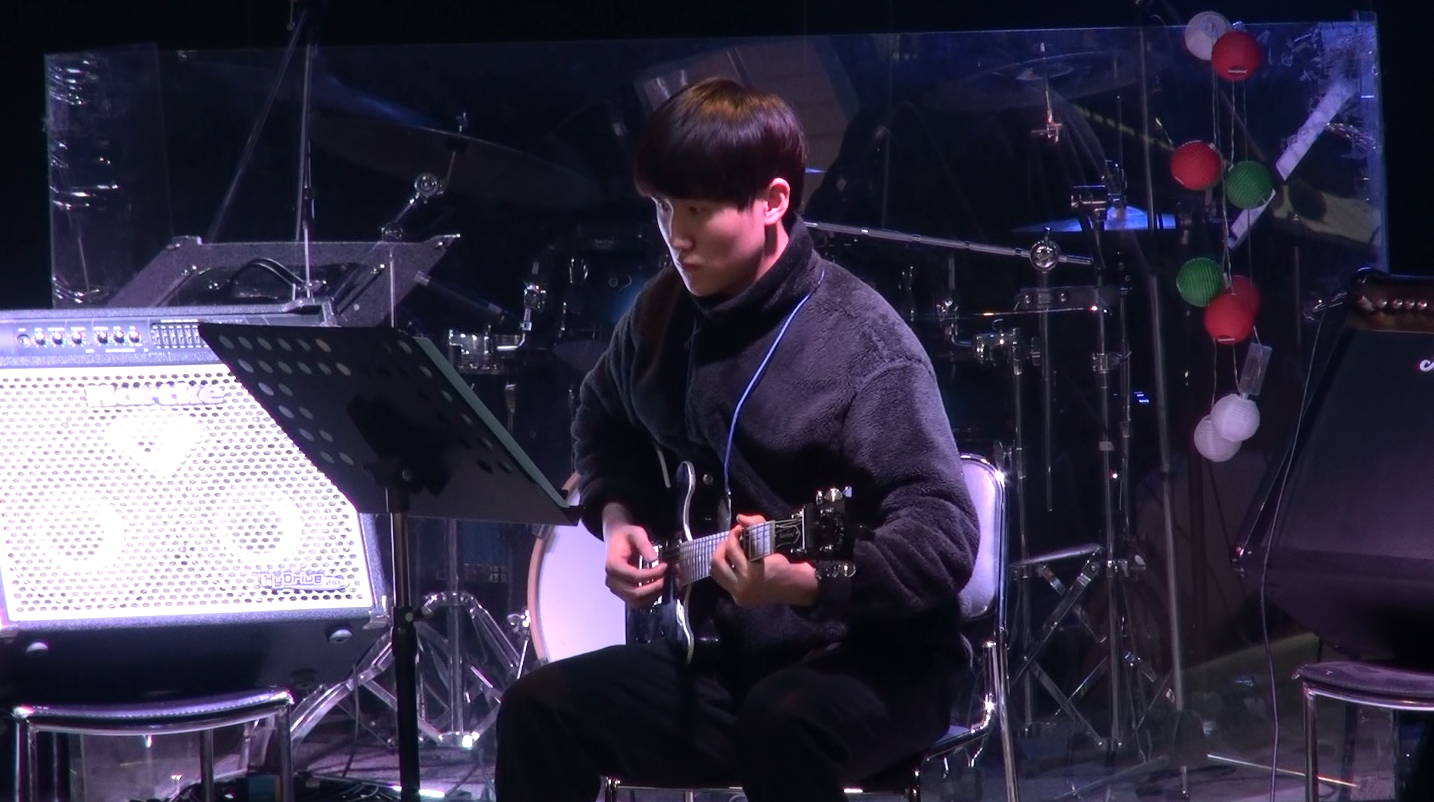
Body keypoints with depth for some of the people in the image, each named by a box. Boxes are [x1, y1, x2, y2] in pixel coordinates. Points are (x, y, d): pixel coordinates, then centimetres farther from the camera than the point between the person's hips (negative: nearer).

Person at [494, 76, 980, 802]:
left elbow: (945, 536, -21)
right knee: (540, 712, -12)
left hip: (869, 659, -6)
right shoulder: (663, 312, 4)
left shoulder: (862, 342, -16)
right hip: (725, 654, 6)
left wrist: (809, 578, -37)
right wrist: (617, 516, 7)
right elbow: (601, 421, 26)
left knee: (782, 723, -37)